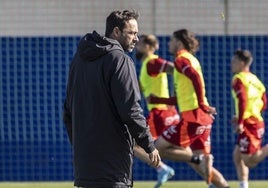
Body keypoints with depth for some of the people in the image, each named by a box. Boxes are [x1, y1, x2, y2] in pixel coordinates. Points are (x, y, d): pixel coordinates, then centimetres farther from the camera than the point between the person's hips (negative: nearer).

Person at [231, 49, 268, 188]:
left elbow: (242, 100, -22)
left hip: (249, 124, -9)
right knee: (237, 156, 15)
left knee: (249, 161, -11)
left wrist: (240, 122, -21)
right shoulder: (255, 79, 17)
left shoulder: (238, 79, -8)